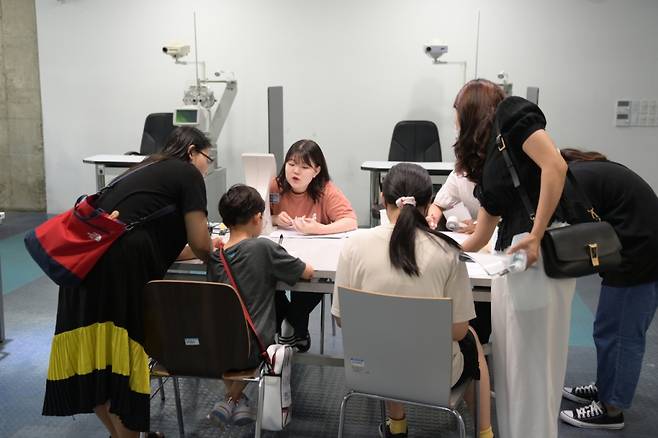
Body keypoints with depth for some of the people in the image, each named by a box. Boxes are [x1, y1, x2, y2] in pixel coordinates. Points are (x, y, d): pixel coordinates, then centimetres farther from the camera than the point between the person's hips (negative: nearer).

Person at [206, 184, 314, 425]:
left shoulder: (214, 254, -2)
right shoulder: (263, 247, -14)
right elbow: (308, 272, -6)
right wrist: (284, 260, 13)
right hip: (252, 348, -4)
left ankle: (233, 396, 31)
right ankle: (234, 397, 26)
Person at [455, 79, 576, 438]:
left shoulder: (511, 114, 0)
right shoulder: (486, 162, 22)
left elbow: (555, 166, -15)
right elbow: (480, 237, 23)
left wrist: (536, 235, -19)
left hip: (543, 250, -8)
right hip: (512, 255, 8)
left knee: (532, 359, -1)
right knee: (510, 358, 11)